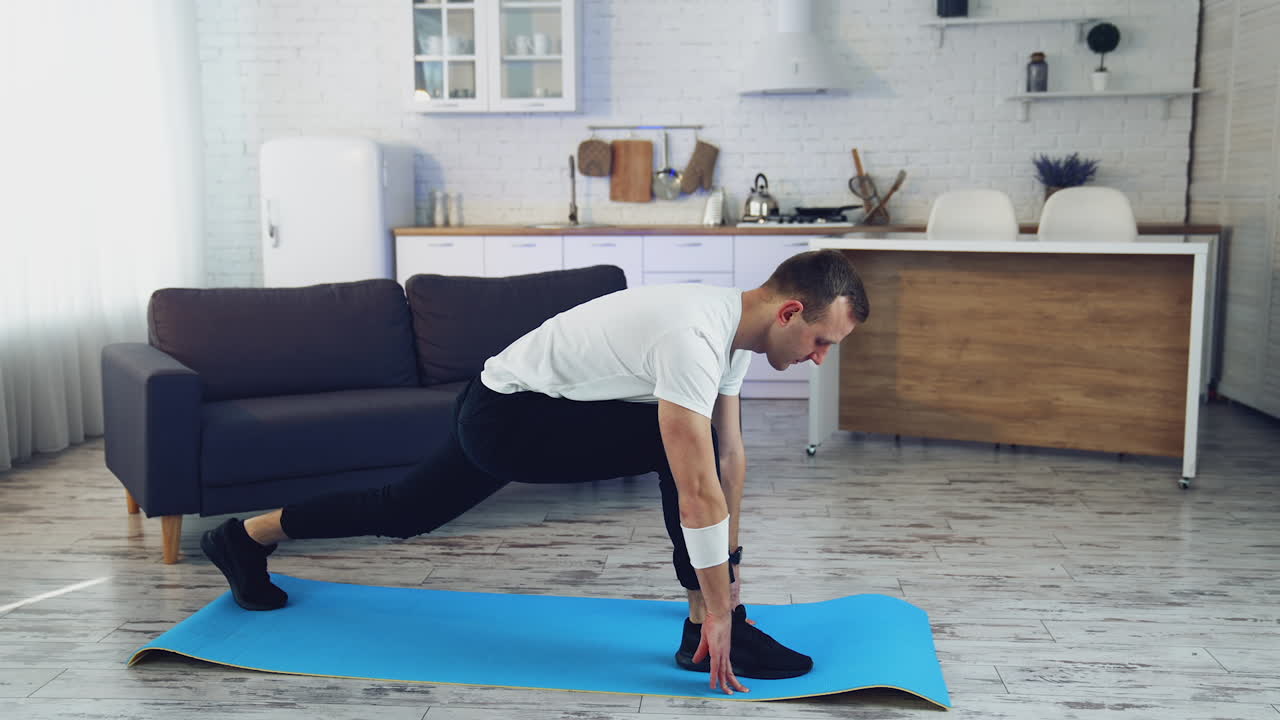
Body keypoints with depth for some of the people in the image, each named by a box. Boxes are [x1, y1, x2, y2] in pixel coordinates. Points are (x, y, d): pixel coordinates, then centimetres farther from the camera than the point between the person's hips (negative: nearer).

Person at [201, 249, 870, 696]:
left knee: (406, 511, 21)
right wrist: (718, 609, -24)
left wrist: (729, 564, 15)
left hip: (492, 411, 10)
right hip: (507, 419, -10)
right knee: (684, 446, -21)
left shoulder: (733, 322, 1)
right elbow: (697, 489, -32)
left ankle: (242, 538, 40)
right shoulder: (693, 340, -31)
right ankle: (707, 630, -9)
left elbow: (731, 455, 10)